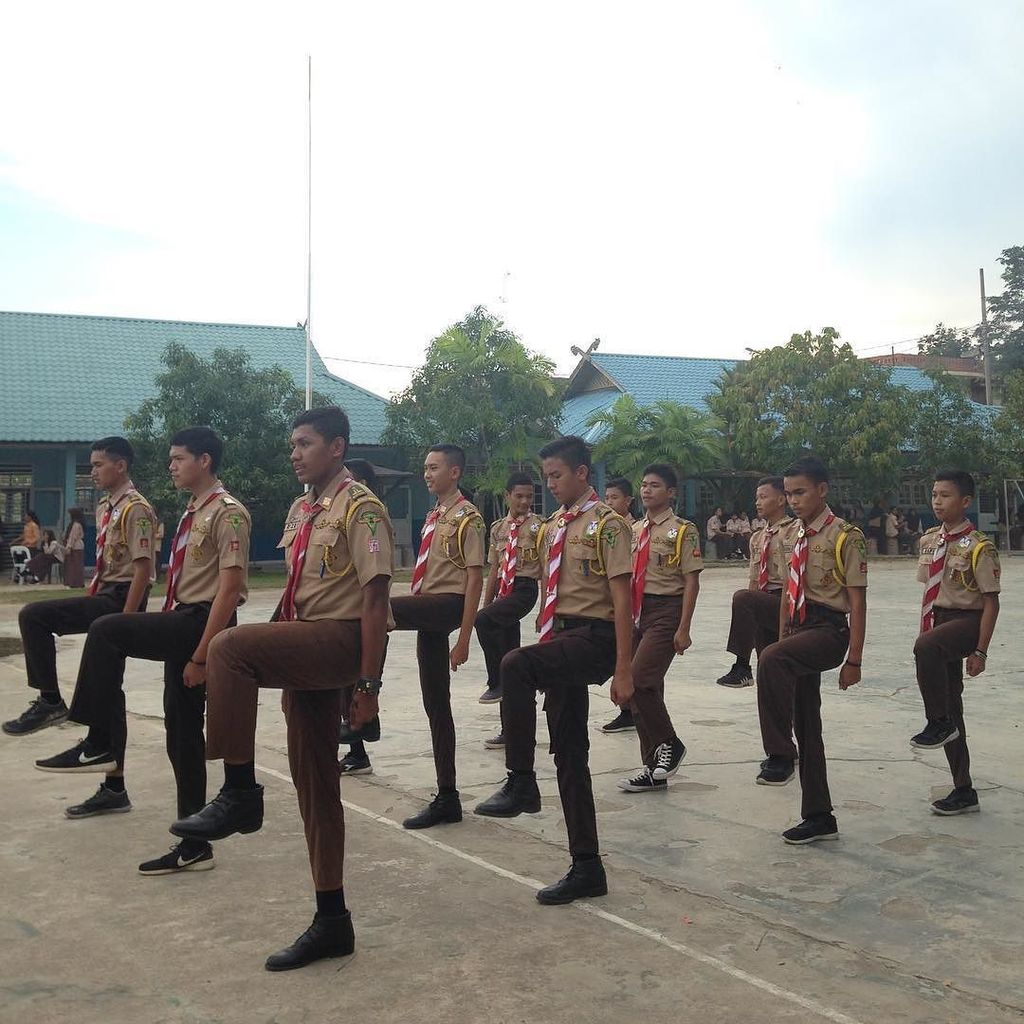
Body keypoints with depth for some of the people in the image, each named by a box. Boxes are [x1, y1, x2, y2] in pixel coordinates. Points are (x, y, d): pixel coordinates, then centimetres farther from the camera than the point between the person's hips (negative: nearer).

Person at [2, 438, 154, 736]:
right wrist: (85, 602, 15)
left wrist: (124, 620, -22)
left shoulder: (135, 509, -14)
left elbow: (143, 569, -19)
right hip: (105, 595, 10)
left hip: (119, 598, -10)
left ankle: (50, 701, -8)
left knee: (33, 616, -15)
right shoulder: (105, 508, 14)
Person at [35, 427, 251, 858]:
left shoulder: (227, 513, -12)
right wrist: (164, 636, 17)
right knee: (182, 734, 10)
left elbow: (229, 588, -19)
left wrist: (202, 655, -22)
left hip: (203, 623, -10)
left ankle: (99, 745, -10)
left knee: (106, 631, -21)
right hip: (182, 624, 10)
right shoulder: (192, 513, 16)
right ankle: (193, 847, 18)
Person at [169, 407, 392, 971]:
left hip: (342, 641, -9)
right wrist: (277, 653, 18)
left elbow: (375, 598, -15)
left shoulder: (359, 509, -10)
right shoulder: (300, 511, 17)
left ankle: (239, 794, -21)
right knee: (313, 784, 11)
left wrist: (368, 681, -19)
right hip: (304, 651, 9)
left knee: (230, 647, -30)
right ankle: (331, 920, 21)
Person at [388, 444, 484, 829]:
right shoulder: (433, 518, 17)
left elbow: (475, 578, -13)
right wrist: (412, 617, 20)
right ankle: (446, 799, 17)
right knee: (435, 705, 10)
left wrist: (463, 639, -17)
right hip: (426, 613, 9)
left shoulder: (467, 518, -8)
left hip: (448, 605, -9)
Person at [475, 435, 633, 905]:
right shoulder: (553, 528, 15)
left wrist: (623, 670, -17)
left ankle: (521, 783, -22)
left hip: (594, 637, -8)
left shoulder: (606, 524, -8)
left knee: (515, 665, -34)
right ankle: (586, 868, 18)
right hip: (560, 639, 8)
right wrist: (545, 652, 18)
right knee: (569, 757, 9)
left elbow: (622, 600, -13)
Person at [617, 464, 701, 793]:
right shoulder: (634, 530, 13)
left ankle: (669, 744, 2)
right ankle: (654, 770, 18)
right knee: (643, 689, 9)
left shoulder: (682, 531, -6)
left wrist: (683, 629, -15)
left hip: (665, 611, -7)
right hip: (636, 612, 7)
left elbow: (691, 581, -9)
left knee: (640, 680, -20)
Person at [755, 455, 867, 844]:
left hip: (828, 630, -8)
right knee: (807, 726, 11)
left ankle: (780, 755, -27)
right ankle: (819, 818, 21)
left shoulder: (845, 536, -8)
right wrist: (782, 639, 16)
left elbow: (857, 602, -10)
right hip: (798, 630, 8)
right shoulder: (798, 537, 14)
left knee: (771, 659, -37)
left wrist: (853, 659, -13)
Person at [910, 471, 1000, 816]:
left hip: (967, 621, -8)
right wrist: (924, 630, 13)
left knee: (926, 647, -39)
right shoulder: (929, 541, 8)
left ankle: (939, 723, -19)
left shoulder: (978, 547, -13)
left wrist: (980, 651, -15)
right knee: (951, 706, 11)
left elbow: (991, 601, -13)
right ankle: (963, 791, 22)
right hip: (938, 621, 8)